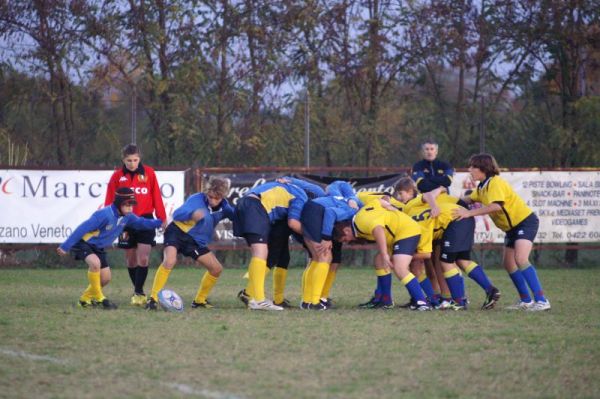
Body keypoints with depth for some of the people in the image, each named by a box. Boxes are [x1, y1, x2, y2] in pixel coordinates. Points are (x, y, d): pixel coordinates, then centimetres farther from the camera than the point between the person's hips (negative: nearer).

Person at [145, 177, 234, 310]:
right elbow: (177, 214, -31)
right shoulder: (197, 199, -20)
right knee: (169, 261, -31)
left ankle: (199, 300, 23)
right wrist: (192, 214, -51)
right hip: (177, 233, -6)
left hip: (195, 241, 6)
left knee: (217, 269, 4)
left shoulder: (223, 206, -2)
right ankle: (153, 299, -25)